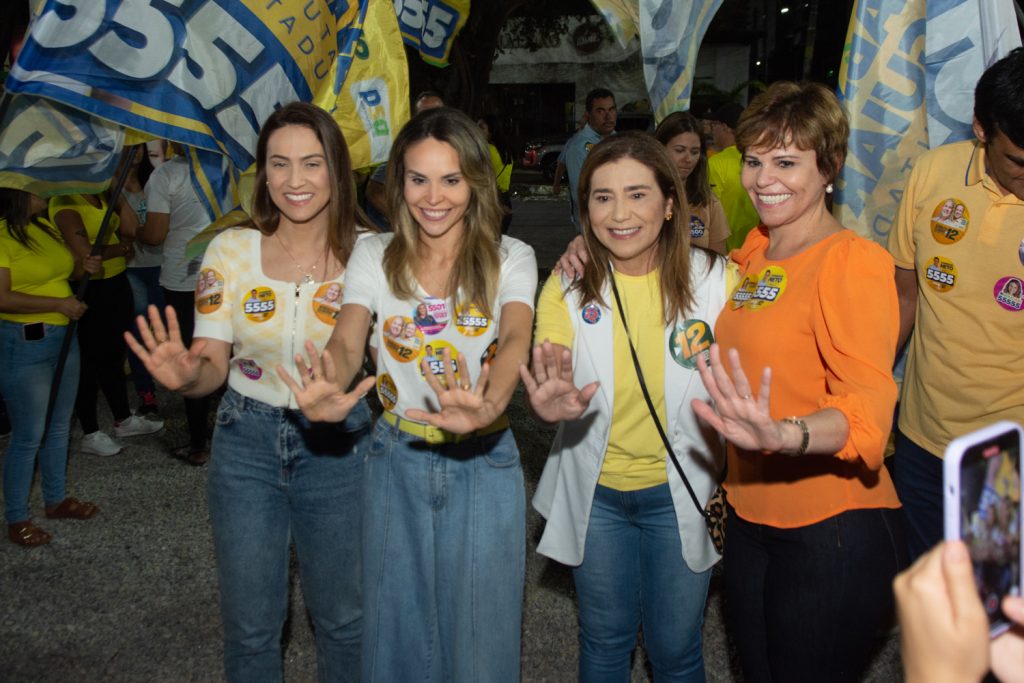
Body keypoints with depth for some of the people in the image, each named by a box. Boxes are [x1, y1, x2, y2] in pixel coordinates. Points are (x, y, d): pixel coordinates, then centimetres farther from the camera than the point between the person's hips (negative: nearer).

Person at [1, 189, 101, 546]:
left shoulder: (45, 227, 8)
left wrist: (82, 267, 4)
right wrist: (60, 304, -20)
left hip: (62, 336, 8)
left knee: (59, 426, 18)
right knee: (29, 435, 0)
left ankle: (56, 499, 34)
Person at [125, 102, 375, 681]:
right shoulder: (232, 250, -5)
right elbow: (213, 365, -4)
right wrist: (187, 376, -26)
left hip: (336, 444, -1)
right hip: (247, 442, 1)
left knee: (344, 617, 15)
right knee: (250, 623, 14)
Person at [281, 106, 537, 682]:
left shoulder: (510, 259, -6)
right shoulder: (375, 257, -1)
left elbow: (515, 340, -24)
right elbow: (347, 341, -15)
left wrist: (489, 406, -47)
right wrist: (328, 392, -40)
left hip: (484, 463, -1)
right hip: (397, 461, 2)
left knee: (482, 627, 10)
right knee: (398, 621, 14)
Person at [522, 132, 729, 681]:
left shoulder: (713, 280, -14)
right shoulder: (567, 288, -10)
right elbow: (550, 384, -17)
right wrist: (555, 404, -42)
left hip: (681, 491, -1)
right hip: (595, 493, 1)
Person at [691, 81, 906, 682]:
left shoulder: (852, 261, -15)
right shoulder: (753, 254, 6)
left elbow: (870, 401, -27)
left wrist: (784, 434, -46)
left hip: (832, 533, -7)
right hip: (750, 519, 7)